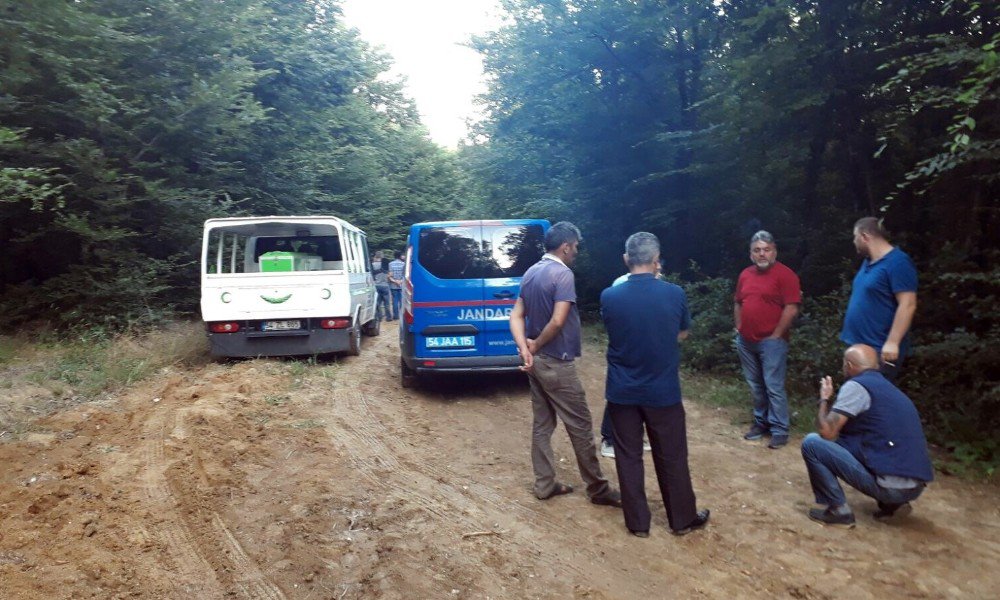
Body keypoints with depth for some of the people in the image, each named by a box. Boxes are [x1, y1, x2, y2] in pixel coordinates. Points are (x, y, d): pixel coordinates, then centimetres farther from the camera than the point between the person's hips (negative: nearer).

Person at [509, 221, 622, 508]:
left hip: (537, 361, 9)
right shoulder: (563, 274, -18)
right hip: (557, 364, -9)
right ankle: (598, 489, 14)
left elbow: (516, 315, 6)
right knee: (580, 427, 3)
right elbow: (558, 321, -26)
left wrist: (525, 349, -7)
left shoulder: (531, 272, 9)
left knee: (542, 424, 15)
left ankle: (544, 485, 22)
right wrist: (535, 345, -11)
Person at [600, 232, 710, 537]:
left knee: (628, 457, 12)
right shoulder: (674, 294, -12)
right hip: (663, 391, 0)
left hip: (622, 392, 0)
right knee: (671, 457, 14)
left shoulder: (609, 297, -12)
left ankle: (637, 523, 22)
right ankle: (683, 519, 29)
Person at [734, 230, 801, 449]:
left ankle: (779, 430, 4)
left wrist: (775, 335, -14)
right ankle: (761, 422, 27)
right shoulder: (745, 275, 11)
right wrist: (739, 328, 10)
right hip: (745, 341, 7)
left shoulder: (785, 274, -10)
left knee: (774, 387, -4)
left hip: (771, 341, -7)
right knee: (755, 386, 14)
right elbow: (738, 303, 20)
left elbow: (791, 308, -15)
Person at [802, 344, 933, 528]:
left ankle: (838, 511, -1)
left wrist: (824, 399, 7)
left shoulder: (856, 385, -7)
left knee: (812, 443, -5)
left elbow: (827, 432, -10)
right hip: (915, 486, 8)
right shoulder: (889, 389, 19)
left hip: (890, 486, -8)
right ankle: (891, 504, 17)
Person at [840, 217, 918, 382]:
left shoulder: (897, 263, -15)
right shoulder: (868, 261, 13)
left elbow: (907, 305, -20)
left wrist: (892, 342, -25)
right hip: (859, 346, 9)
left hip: (880, 349, -9)